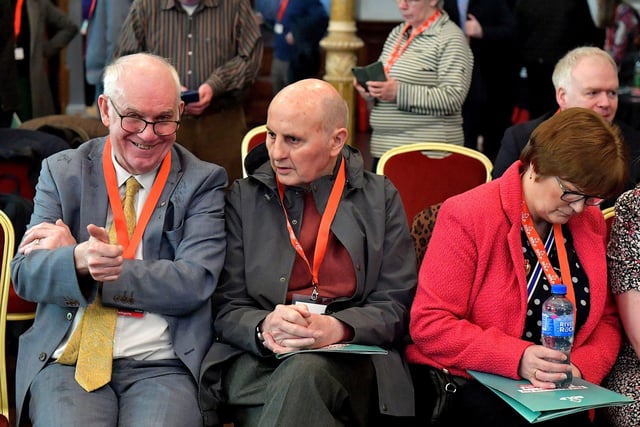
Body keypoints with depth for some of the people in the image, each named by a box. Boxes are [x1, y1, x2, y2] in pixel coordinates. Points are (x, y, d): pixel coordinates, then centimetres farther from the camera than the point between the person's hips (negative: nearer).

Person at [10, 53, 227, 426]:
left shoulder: (204, 181, 5)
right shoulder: (62, 171, 11)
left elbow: (194, 283, -7)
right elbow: (24, 273, 2)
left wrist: (98, 266, -10)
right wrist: (77, 260, -20)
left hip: (161, 366, -1)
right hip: (67, 360, 1)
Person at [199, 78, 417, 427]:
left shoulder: (380, 198, 11)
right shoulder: (244, 198, 12)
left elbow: (395, 306, 4)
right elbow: (227, 308, 6)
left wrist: (336, 328, -17)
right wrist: (265, 327, -17)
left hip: (350, 359, 0)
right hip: (257, 361, 0)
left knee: (304, 374, -36)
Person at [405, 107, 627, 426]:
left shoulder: (591, 222, 8)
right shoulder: (467, 216, -11)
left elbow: (605, 320, 14)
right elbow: (429, 324, -15)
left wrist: (582, 366, -9)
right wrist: (517, 358, -25)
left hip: (557, 390, 5)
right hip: (467, 385, -5)